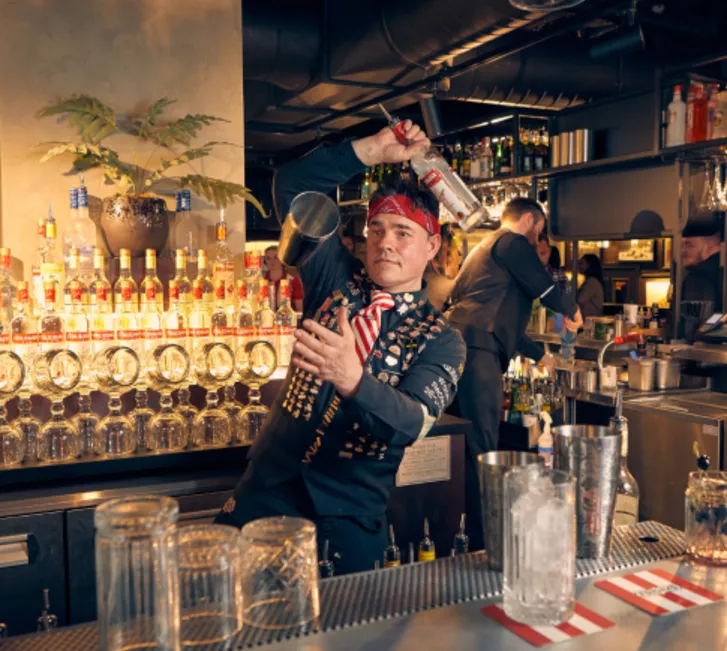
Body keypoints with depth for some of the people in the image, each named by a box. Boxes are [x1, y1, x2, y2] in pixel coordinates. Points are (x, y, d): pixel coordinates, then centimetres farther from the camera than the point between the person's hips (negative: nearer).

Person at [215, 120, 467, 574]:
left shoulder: (441, 340, -6)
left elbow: (414, 423, -23)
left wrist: (353, 379, -42)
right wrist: (373, 150, -11)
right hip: (267, 490, 3)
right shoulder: (338, 278, 4)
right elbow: (292, 186, -1)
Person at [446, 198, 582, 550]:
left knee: (468, 448, 14)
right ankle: (480, 541, -3)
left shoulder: (485, 247, 32)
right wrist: (572, 310, 19)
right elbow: (546, 290, -4)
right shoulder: (512, 242, 1)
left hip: (460, 347, 10)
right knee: (482, 451, -7)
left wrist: (541, 355, 42)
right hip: (477, 353, -10)